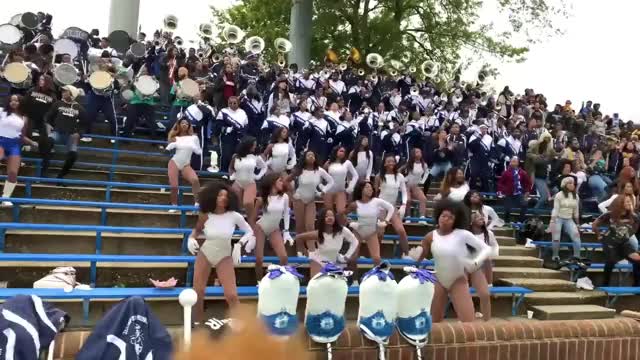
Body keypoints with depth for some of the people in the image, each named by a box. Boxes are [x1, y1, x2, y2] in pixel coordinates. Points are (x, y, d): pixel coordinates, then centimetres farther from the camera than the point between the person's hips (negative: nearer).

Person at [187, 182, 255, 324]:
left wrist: (240, 244, -16)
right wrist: (191, 239, -9)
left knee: (231, 295, -10)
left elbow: (249, 231, -2)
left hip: (224, 257, -2)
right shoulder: (205, 216, -11)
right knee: (198, 292, 9)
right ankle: (198, 323, 32)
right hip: (204, 254, 2)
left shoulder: (234, 216, -16)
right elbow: (197, 230, 10)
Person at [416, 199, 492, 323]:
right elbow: (418, 258, 0)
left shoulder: (463, 234, -15)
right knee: (434, 321, 12)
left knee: (469, 323, -5)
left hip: (459, 281, -2)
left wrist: (476, 263, -29)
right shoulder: (430, 237, -7)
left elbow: (486, 249, -13)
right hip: (439, 281, 2)